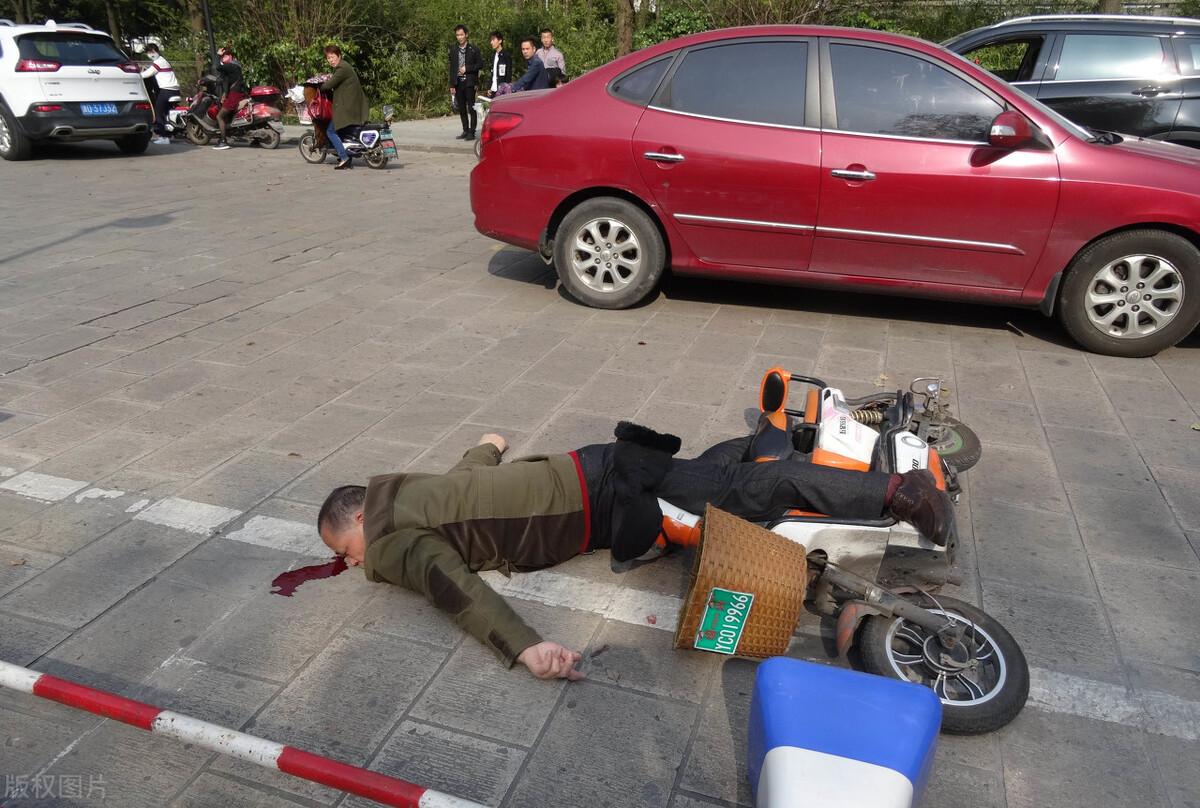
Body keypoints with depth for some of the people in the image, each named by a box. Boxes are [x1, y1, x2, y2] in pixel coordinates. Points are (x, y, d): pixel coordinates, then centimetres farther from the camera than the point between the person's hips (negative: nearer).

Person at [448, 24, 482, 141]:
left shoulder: (473, 49, 0)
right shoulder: (453, 49, 10)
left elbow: (480, 64, -1)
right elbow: (451, 67, 10)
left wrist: (467, 68, -11)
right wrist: (452, 85, 6)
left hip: (469, 82, -4)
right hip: (458, 83, 4)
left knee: (471, 108, -5)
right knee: (461, 109, 9)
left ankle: (472, 132, -1)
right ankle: (465, 131, 18)